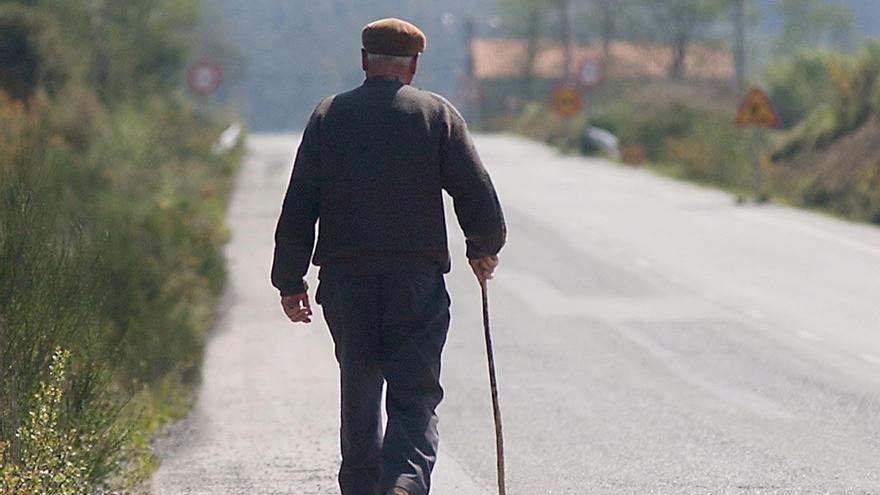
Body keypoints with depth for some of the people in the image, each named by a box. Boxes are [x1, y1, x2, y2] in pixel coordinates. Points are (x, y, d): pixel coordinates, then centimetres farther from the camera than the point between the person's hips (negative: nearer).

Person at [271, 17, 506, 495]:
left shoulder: (329, 115, 5)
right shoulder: (437, 114, 1)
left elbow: (297, 208, 2)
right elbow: (477, 193, -3)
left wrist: (290, 280, 9)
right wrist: (484, 249, 15)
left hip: (344, 279, 2)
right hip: (417, 280, -2)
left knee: (359, 395, 15)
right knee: (414, 397, -2)